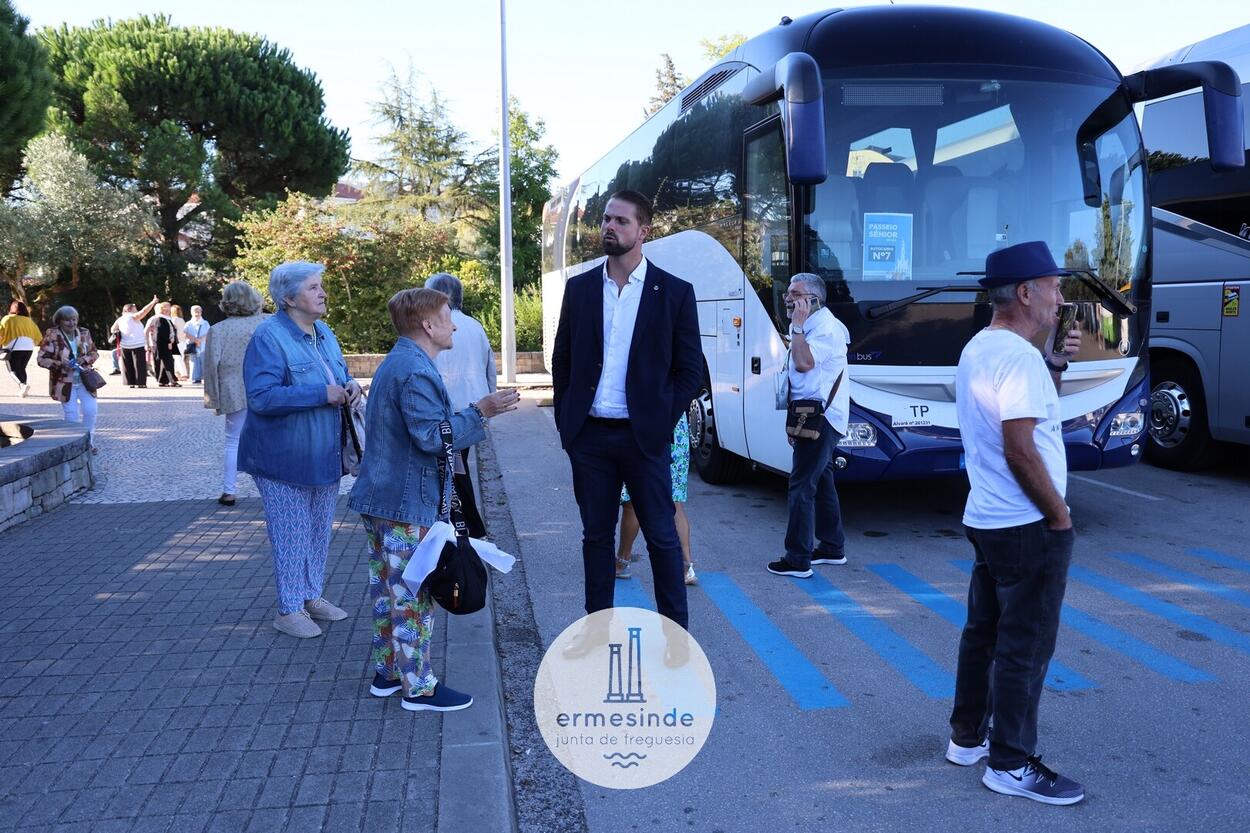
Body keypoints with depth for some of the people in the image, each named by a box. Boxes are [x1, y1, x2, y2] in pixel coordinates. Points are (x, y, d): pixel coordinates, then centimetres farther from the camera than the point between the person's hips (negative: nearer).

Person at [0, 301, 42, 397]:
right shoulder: (29, 320, 13)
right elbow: (38, 336, 14)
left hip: (14, 348, -4)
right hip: (29, 348, 4)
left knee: (13, 369, 3)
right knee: (22, 368, 19)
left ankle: (22, 384, -22)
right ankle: (23, 389, 15)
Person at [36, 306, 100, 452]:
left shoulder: (84, 333, 2)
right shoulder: (52, 336, -10)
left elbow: (94, 353, 11)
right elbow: (42, 359, -9)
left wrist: (85, 359, -10)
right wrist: (61, 364, -23)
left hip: (84, 380, 3)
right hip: (64, 382, -3)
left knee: (91, 410, 0)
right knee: (72, 415, -1)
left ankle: (89, 441, 19)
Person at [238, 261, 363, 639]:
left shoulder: (324, 334, 9)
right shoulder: (268, 338, -17)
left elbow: (340, 376, 22)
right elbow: (261, 397, -26)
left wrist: (350, 384, -3)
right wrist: (321, 394, -25)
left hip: (325, 455, 8)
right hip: (286, 460, -8)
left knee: (319, 531, 17)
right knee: (292, 534, 1)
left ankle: (312, 596, 32)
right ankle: (288, 609, 15)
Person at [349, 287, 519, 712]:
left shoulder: (396, 362, 14)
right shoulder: (416, 371, -20)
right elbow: (431, 437, -24)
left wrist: (465, 416, 22)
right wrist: (479, 412, -22)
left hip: (380, 497, 11)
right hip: (406, 504, -10)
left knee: (388, 589, 17)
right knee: (413, 595, -1)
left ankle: (387, 671, 29)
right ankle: (418, 687, 9)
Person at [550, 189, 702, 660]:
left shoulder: (674, 292, -2)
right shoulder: (580, 287, 7)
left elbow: (690, 369, -1)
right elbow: (562, 359, 11)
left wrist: (662, 423, -7)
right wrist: (565, 420, 4)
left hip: (643, 436, -3)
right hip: (588, 435, 3)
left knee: (662, 537, 4)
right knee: (596, 536, 13)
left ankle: (677, 633, 17)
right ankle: (597, 627, 25)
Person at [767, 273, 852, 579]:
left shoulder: (826, 327, -15)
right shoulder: (811, 326, 17)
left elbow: (804, 363, -30)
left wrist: (797, 326, -20)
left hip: (820, 419, -11)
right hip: (813, 418, 11)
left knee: (801, 487, -10)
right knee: (821, 483, 17)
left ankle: (797, 560, -6)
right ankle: (832, 547, 28)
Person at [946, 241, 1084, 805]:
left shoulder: (978, 349, 10)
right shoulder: (1018, 355, -21)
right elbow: (1021, 450, -25)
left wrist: (1055, 365, 9)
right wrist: (1060, 517, -15)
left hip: (987, 520, 10)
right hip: (1027, 527, -10)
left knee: (985, 631, 18)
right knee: (1025, 648, 1)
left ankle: (968, 737, 30)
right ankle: (1012, 765, 12)